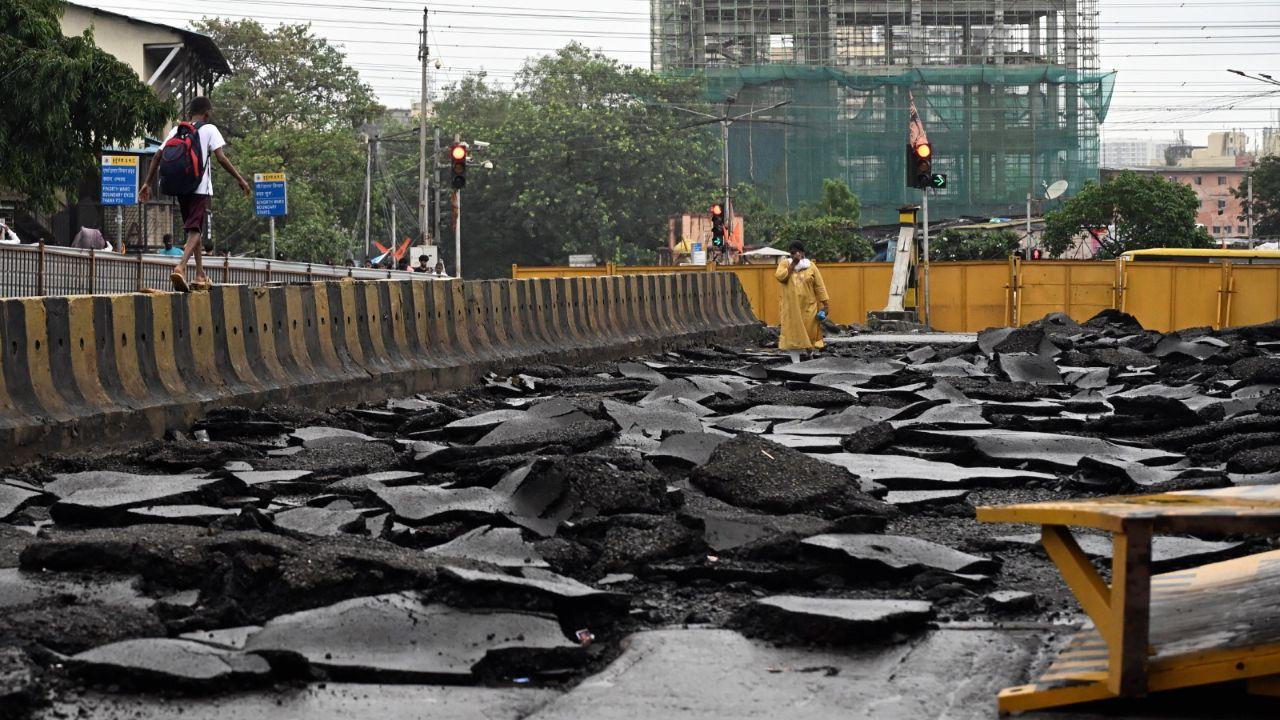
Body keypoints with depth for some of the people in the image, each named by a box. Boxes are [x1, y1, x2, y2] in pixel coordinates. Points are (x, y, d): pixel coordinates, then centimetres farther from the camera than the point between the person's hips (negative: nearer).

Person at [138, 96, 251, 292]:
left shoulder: (176, 130, 13)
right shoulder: (209, 129, 0)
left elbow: (158, 156, 8)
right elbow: (221, 158, -10)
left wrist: (148, 183, 13)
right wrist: (240, 179, -4)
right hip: (201, 187, -5)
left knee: (195, 229, 20)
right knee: (194, 230, -10)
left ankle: (200, 274, 24)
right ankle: (181, 267, -33)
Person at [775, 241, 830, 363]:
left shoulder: (811, 266, 2)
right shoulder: (784, 264, 3)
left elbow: (819, 286, 0)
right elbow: (780, 276, -17)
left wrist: (825, 304, -5)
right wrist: (793, 264, -16)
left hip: (808, 307, 0)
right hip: (791, 307, 0)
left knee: (810, 333, 6)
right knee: (793, 334, -3)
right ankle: (796, 363, -1)